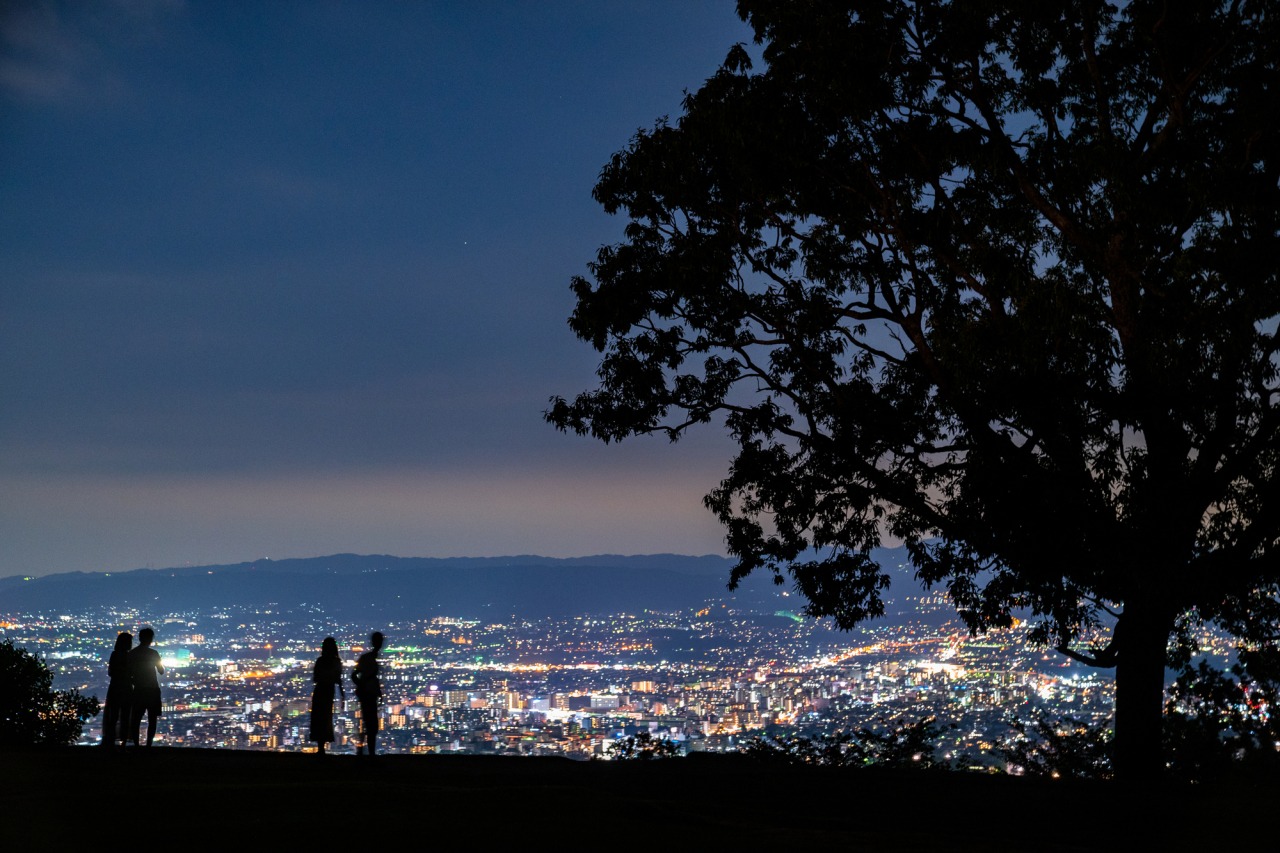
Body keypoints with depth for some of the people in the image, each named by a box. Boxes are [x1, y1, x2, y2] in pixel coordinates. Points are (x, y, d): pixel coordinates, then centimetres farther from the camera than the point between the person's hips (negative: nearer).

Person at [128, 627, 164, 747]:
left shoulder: (131, 654, 3)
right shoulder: (153, 653, -7)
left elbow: (128, 674, 5)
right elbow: (161, 671, 0)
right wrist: (162, 665, 20)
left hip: (138, 690, 3)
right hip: (152, 690, -3)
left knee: (136, 719, 6)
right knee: (152, 719, 1)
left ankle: (136, 745, 1)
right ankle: (148, 745, -7)